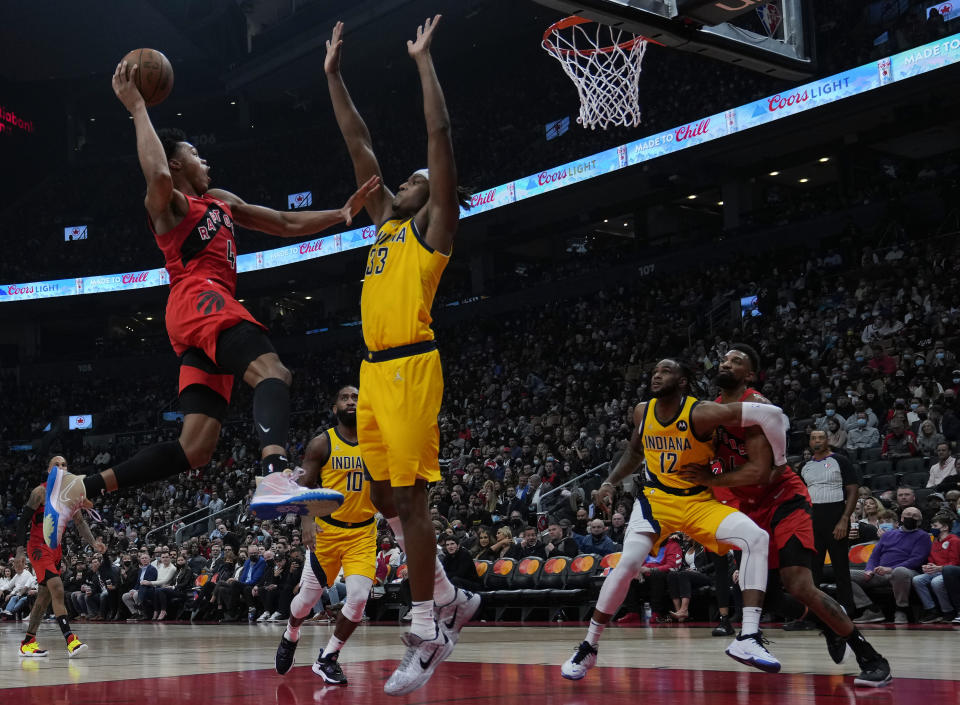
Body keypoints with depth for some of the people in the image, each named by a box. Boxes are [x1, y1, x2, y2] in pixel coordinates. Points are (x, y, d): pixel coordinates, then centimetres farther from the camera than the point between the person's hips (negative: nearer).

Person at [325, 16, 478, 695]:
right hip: (373, 370, 9)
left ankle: (426, 636, -3)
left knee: (408, 498, -9)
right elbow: (360, 147, 24)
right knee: (385, 498, 12)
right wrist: (334, 74, 24)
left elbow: (441, 139, -7)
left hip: (410, 368, -9)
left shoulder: (435, 225, 1)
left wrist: (424, 59, -6)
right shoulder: (387, 220, 21)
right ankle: (450, 598, 25)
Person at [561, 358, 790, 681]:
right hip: (656, 498, 2)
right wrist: (611, 481, 7)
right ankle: (587, 648, -2)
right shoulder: (642, 411, -3)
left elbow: (771, 414, -27)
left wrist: (780, 466, -19)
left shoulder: (700, 413, -22)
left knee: (756, 538, -27)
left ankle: (747, 638, -28)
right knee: (627, 564, -18)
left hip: (700, 501, -2)